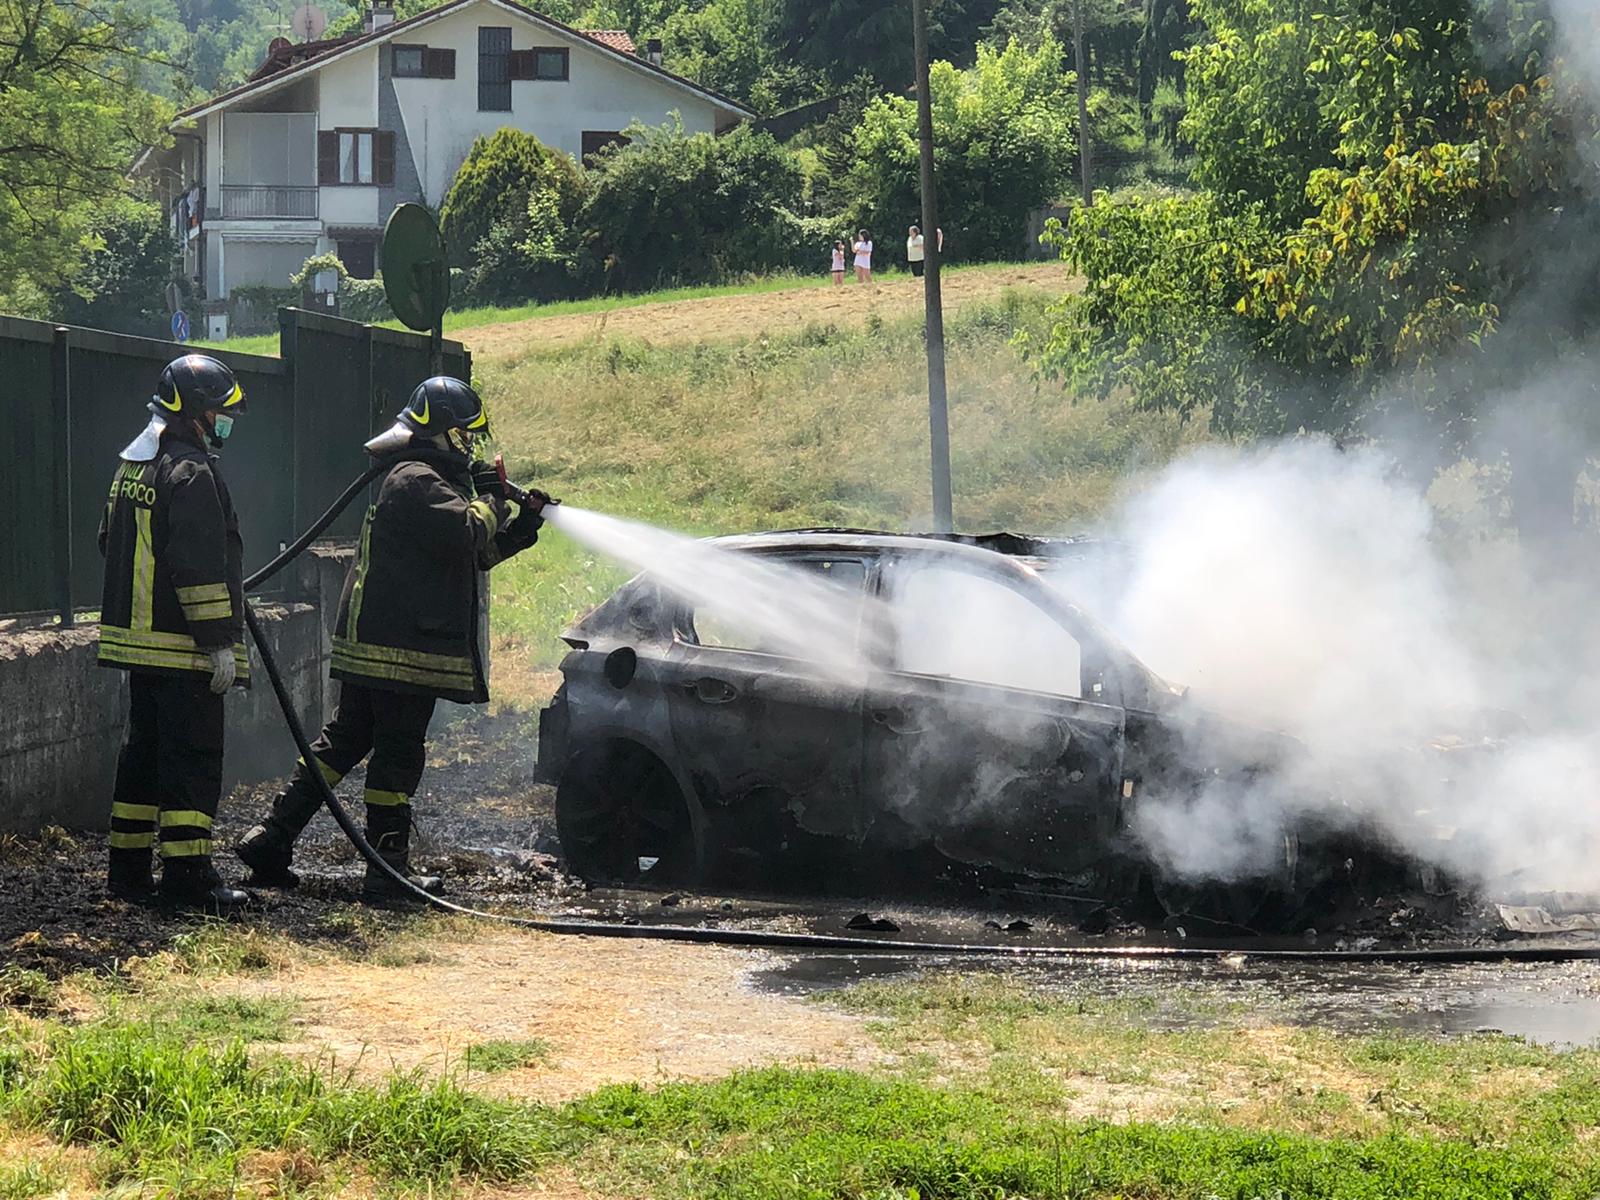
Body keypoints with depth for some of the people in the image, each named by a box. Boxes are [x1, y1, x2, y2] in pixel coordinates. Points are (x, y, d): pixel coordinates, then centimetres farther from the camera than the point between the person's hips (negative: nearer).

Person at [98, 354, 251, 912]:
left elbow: (111, 544, 24)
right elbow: (200, 564, -20)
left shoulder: (132, 465, 15)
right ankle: (188, 876, -8)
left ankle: (128, 870, 18)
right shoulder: (192, 473, -16)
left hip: (136, 636, 9)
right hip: (182, 647, -9)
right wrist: (219, 640, -18)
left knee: (145, 751, 15)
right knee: (193, 758, -6)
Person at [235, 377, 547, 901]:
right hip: (402, 647, -11)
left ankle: (270, 841, 14)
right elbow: (466, 535, -25)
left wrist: (523, 526, 12)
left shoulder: (432, 480, 21)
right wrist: (491, 500, -7)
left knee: (343, 741, 13)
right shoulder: (417, 482, -14)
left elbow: (476, 554, 23)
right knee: (398, 753, -4)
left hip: (373, 642, 11)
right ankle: (387, 870, 1)